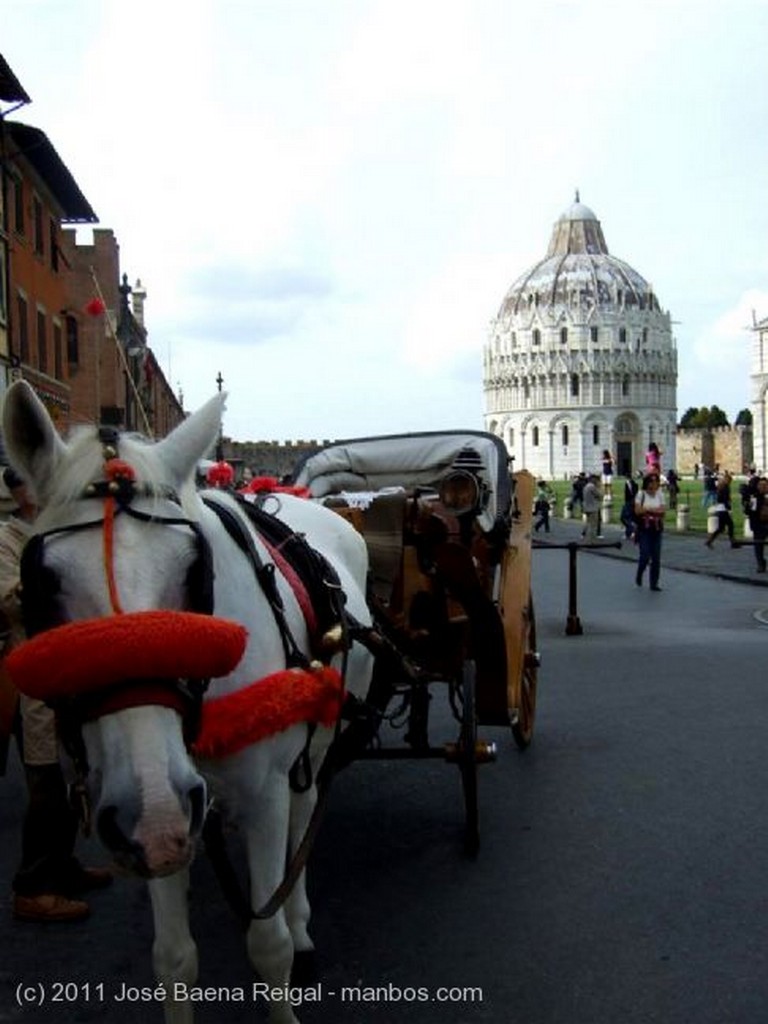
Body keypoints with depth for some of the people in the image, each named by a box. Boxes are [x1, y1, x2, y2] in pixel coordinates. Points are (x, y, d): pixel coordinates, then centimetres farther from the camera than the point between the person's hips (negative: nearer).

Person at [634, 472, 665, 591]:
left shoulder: (659, 494, 7)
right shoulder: (641, 494, -2)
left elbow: (662, 510, -1)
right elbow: (637, 511, -11)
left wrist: (647, 509, -12)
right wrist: (655, 510, -11)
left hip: (657, 528, 3)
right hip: (644, 528, -3)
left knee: (656, 557, 1)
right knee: (645, 556, -8)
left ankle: (654, 583, 9)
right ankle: (639, 575, 21)